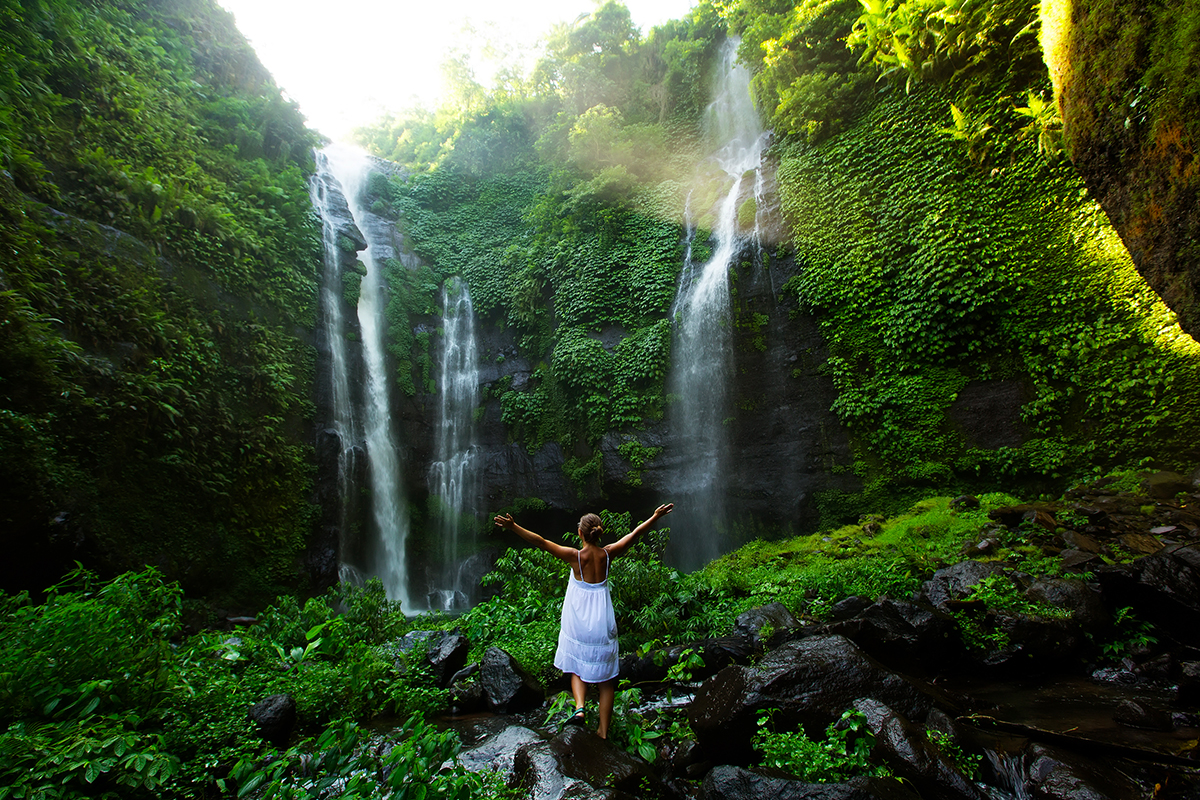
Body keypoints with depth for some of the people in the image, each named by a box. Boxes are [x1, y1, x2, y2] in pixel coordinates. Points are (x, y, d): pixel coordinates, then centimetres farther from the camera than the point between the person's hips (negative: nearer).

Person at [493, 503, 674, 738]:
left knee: (577, 668, 21)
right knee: (606, 678, 14)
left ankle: (579, 706, -4)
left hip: (578, 624, -2)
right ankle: (604, 732, 19)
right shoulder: (607, 554, -8)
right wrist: (656, 516, 12)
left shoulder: (576, 556, -15)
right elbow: (635, 533, 2)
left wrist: (514, 527, -20)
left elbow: (541, 542, -21)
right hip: (603, 624, 2)